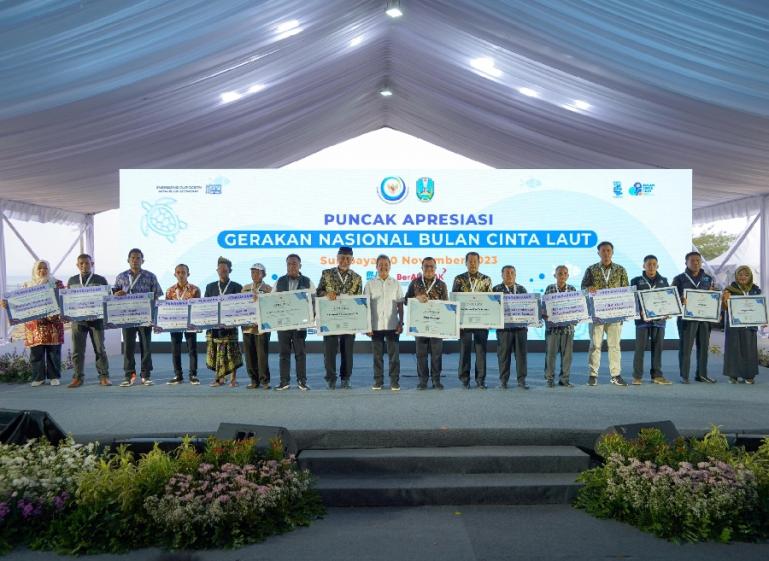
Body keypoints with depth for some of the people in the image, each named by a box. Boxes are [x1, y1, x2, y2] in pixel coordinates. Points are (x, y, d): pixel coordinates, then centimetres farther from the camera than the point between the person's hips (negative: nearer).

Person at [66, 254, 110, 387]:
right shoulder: (72, 281, 13)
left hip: (96, 319, -2)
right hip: (77, 320, 2)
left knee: (100, 349, 1)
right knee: (77, 350, 4)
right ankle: (77, 377, 12)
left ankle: (104, 376, 6)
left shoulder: (100, 280, 5)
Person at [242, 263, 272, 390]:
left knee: (262, 355, -4)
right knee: (249, 355, 5)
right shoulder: (245, 288, 15)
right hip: (247, 326, 4)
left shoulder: (268, 289, 2)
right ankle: (254, 380, 15)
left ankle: (264, 381, 5)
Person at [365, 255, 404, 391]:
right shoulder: (370, 284, 4)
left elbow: (400, 305, 7)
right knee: (377, 355, 7)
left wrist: (401, 322, -1)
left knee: (394, 354, 2)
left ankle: (395, 381, 10)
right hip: (376, 325, 0)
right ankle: (378, 381, 16)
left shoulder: (395, 284, 6)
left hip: (392, 325, 0)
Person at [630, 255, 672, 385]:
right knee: (640, 347, -3)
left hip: (659, 319, 3)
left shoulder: (663, 281, 13)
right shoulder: (636, 281, 4)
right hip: (642, 319, -3)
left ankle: (657, 375, 14)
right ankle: (637, 376, 2)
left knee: (658, 348, 6)